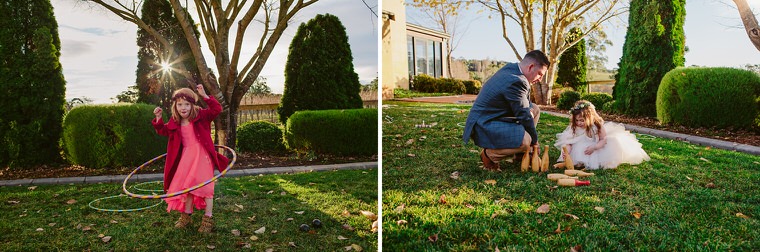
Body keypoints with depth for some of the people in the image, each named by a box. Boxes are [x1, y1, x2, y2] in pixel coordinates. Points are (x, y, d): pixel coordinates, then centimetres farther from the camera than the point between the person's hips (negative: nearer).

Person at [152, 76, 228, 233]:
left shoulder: (201, 116, -10)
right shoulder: (175, 123, 4)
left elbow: (217, 109, -22)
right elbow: (163, 131, 19)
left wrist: (204, 96, -30)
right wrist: (158, 119, 2)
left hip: (202, 156, -5)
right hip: (186, 157, 5)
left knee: (205, 186, -3)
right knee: (187, 186, 15)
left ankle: (208, 219, 5)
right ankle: (186, 215, 30)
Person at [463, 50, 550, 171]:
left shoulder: (511, 68, 6)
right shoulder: (516, 81, -26)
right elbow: (524, 115, -18)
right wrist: (534, 140, -5)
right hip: (484, 126, -11)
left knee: (534, 109, 16)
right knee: (525, 141, -30)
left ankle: (522, 154, 20)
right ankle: (489, 154, -4)